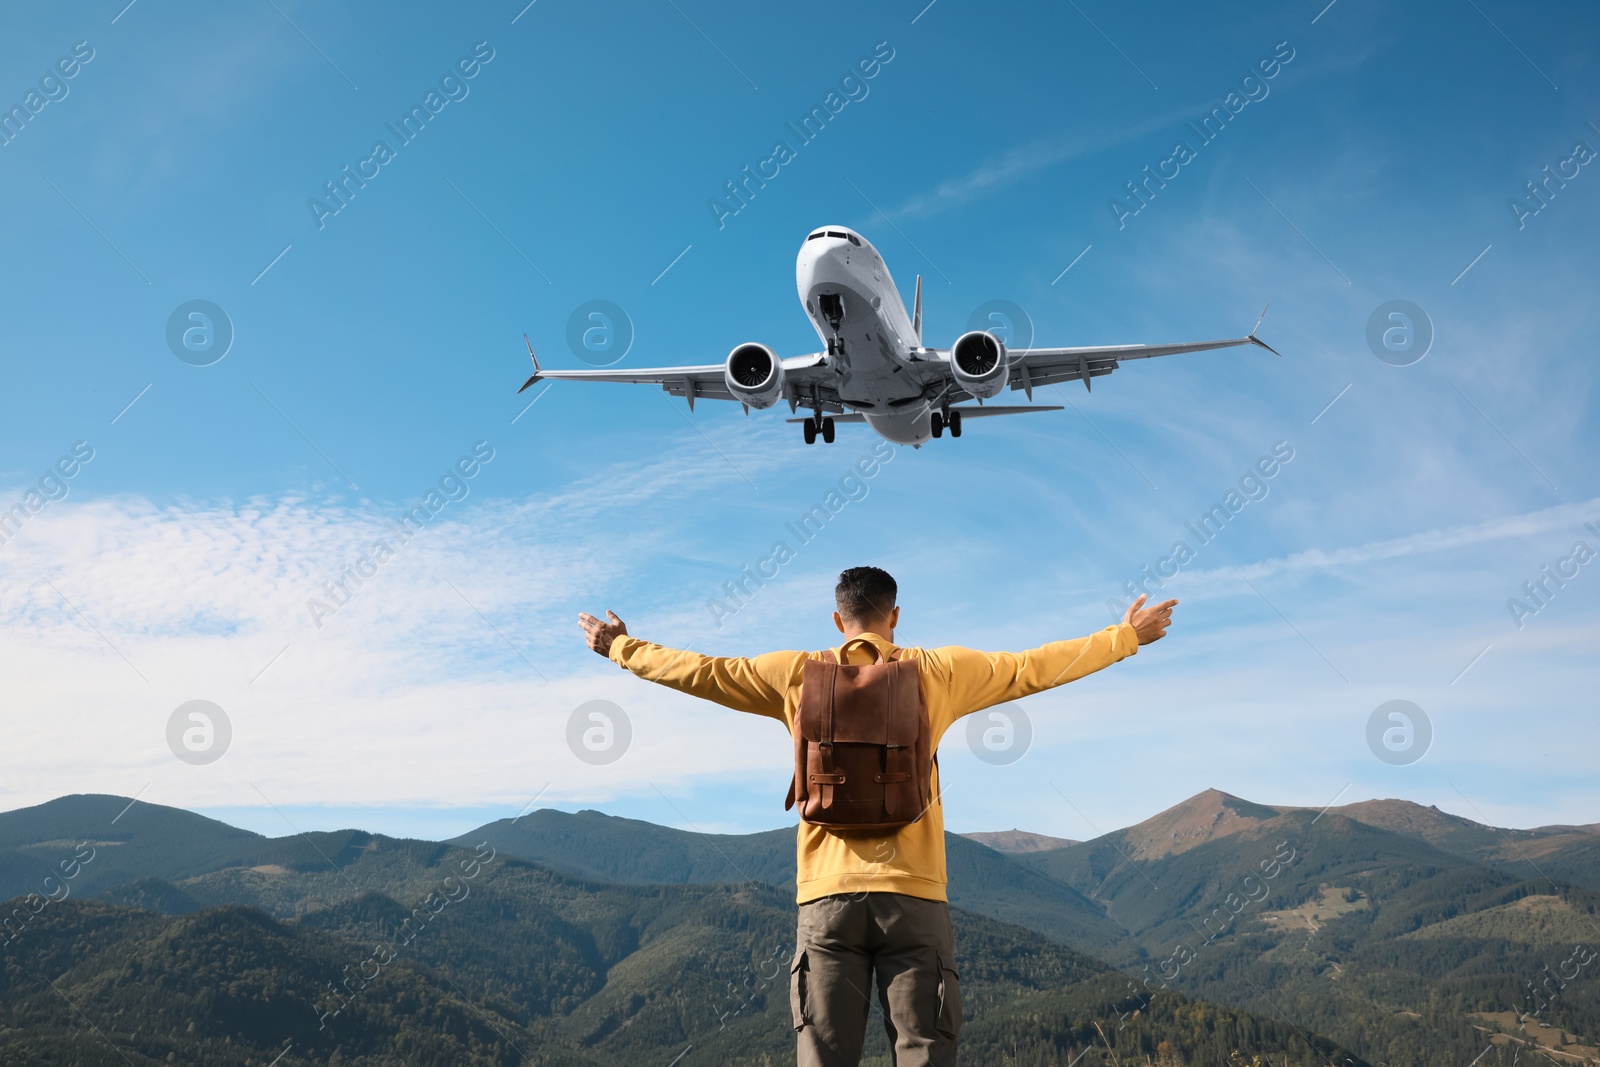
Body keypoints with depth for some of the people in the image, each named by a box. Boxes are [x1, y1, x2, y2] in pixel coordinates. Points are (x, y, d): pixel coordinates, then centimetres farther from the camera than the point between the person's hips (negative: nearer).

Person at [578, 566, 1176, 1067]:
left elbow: (703, 673, 12)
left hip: (828, 894, 1)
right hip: (914, 894, 0)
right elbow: (1034, 669, 10)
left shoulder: (798, 674, 6)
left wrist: (621, 648, 27)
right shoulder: (936, 672, 5)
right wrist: (1127, 636, 22)